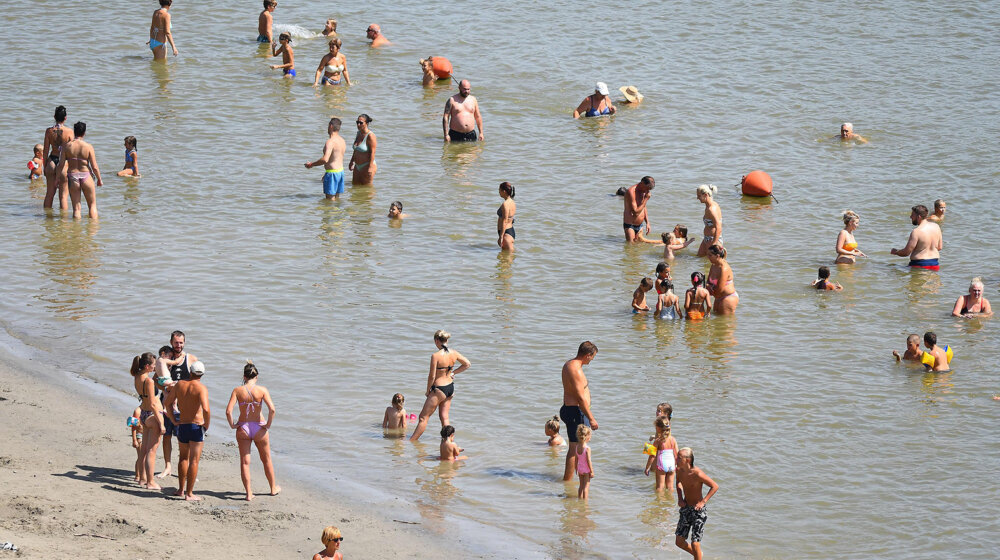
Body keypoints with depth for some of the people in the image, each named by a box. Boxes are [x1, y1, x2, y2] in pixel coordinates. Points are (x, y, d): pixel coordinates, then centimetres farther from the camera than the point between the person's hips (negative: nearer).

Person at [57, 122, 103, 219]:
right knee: (92, 205, 13)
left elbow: (62, 164, -4)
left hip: (72, 176, 1)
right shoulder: (88, 147, -9)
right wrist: (99, 179, 8)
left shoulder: (67, 146, -5)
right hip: (85, 176, -1)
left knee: (76, 207, 8)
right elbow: (94, 167, -7)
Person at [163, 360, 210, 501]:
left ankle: (181, 489, 27)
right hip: (197, 426, -5)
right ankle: (189, 494, 1)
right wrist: (207, 425, -11)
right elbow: (206, 409, -26)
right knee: (194, 461, 1)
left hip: (182, 426, 5)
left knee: (183, 458, 22)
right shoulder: (201, 388, -13)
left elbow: (167, 403, 10)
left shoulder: (180, 384, 4)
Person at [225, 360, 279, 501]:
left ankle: (249, 493, 7)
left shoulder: (237, 390, -7)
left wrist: (232, 425, -1)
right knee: (266, 460, 19)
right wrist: (268, 425, -7)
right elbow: (272, 409, -20)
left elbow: (228, 411, -16)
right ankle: (273, 488, 34)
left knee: (244, 462, 9)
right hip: (259, 428, 0)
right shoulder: (262, 390, -10)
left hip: (242, 429, 0)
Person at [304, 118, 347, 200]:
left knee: (330, 199, -4)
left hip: (332, 173, -9)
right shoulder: (342, 141, 10)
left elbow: (325, 159, -30)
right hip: (340, 171, 9)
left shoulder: (330, 142, -19)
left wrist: (312, 164, -16)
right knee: (336, 197, 15)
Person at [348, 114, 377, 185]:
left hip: (367, 166, -9)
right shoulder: (358, 134, 8)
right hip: (358, 166, 9)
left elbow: (372, 153, -20)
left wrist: (370, 167, -24)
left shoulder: (370, 136, -18)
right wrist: (352, 162, 25)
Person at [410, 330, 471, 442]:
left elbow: (432, 376, -17)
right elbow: (467, 364, 13)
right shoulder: (454, 353, -2)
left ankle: (412, 441, 5)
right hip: (450, 387, 7)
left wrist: (428, 391, -3)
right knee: (444, 417, 16)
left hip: (439, 389, -7)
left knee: (423, 417, 1)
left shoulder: (436, 356, -21)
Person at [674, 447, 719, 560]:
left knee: (695, 544, -7)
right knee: (679, 542, 9)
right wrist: (680, 498, 6)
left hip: (698, 510, -7)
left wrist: (703, 502, -21)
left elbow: (715, 486, -18)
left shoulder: (697, 474, -24)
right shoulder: (679, 470, -4)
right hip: (685, 509, 7)